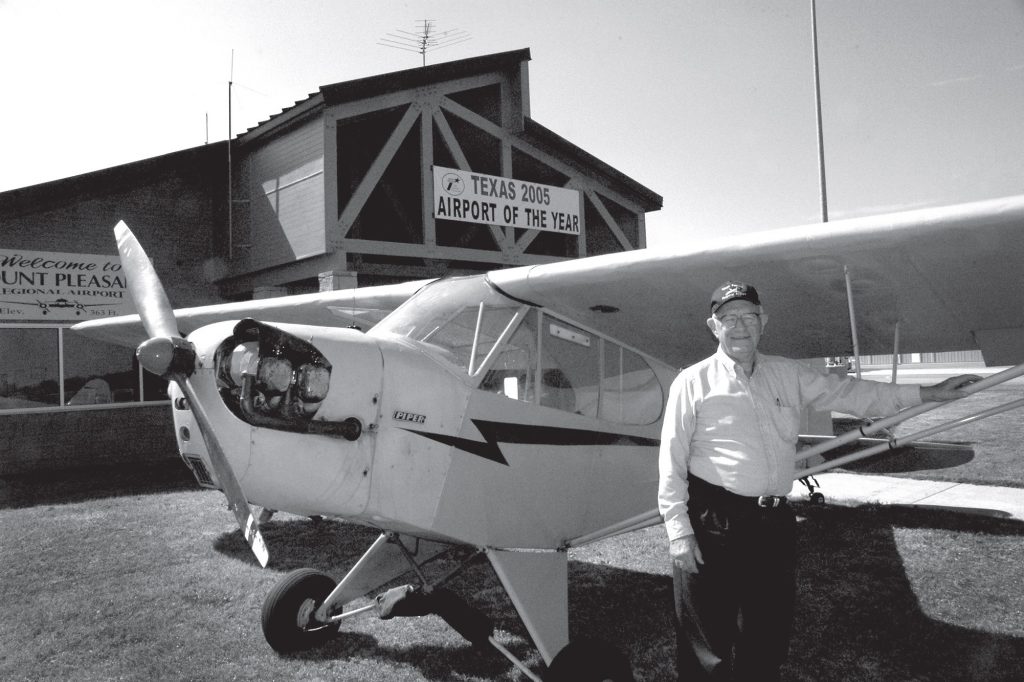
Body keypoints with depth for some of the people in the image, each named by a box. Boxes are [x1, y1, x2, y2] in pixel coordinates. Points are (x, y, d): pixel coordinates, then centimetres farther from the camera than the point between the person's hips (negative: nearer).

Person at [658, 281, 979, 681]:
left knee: (768, 640, 15)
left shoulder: (787, 375, 12)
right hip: (713, 524, -5)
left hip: (775, 524, 5)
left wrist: (927, 393, 13)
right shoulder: (693, 383, -3)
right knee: (707, 645, 2)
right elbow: (672, 463, -5)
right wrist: (679, 532, -10)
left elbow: (848, 393, 16)